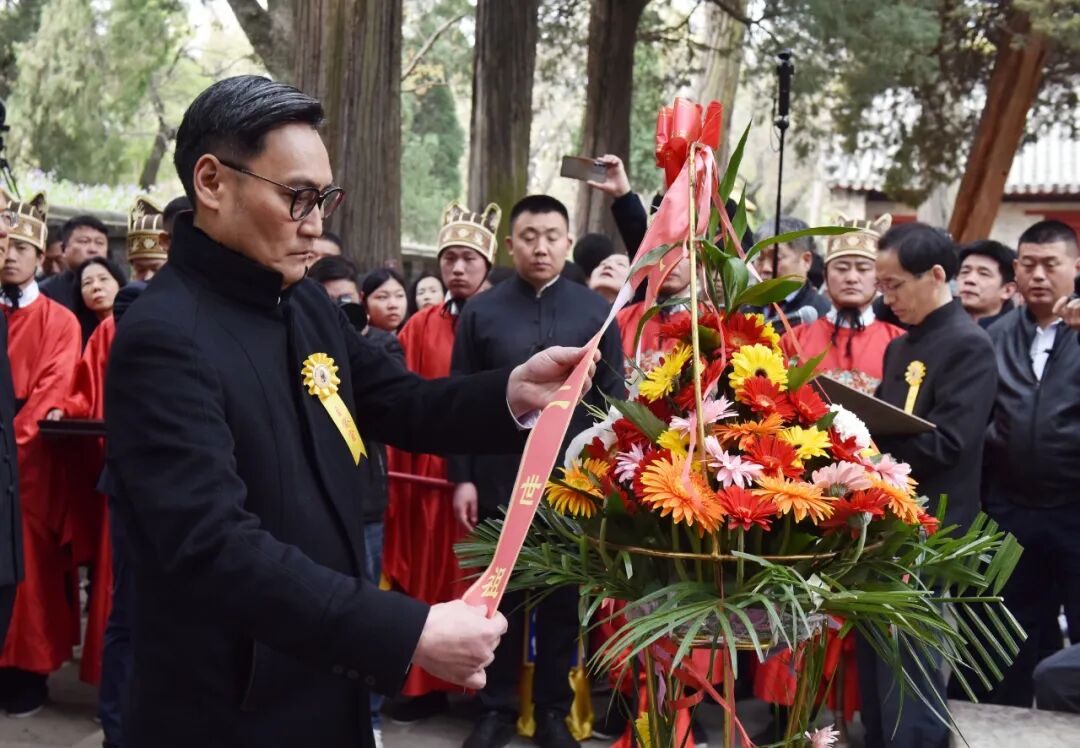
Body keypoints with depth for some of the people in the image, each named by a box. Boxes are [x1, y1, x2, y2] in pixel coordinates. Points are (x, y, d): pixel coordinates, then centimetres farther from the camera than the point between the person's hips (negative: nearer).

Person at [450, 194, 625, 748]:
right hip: (498, 481, 0)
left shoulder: (596, 311, 2)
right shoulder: (481, 312, 1)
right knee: (500, 597, 9)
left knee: (563, 599, 9)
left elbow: (612, 398, 4)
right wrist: (461, 477, -4)